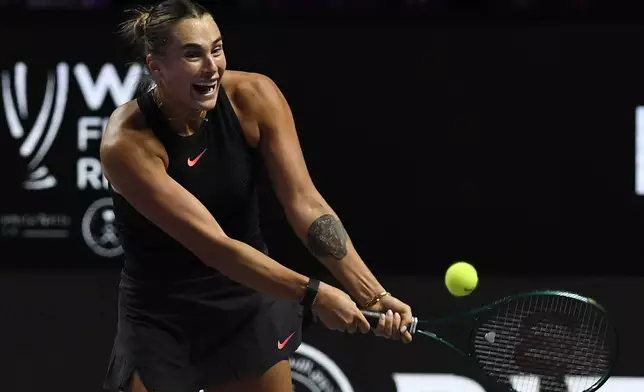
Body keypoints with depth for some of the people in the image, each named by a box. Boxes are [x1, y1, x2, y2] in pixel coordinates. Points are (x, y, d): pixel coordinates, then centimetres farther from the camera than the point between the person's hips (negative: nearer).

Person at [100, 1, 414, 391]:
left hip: (251, 303, 3)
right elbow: (212, 245, -30)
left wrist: (373, 294, -31)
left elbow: (305, 203, -19)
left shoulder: (254, 97, -15)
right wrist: (312, 294, -35)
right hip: (160, 318, -3)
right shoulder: (127, 143, -26)